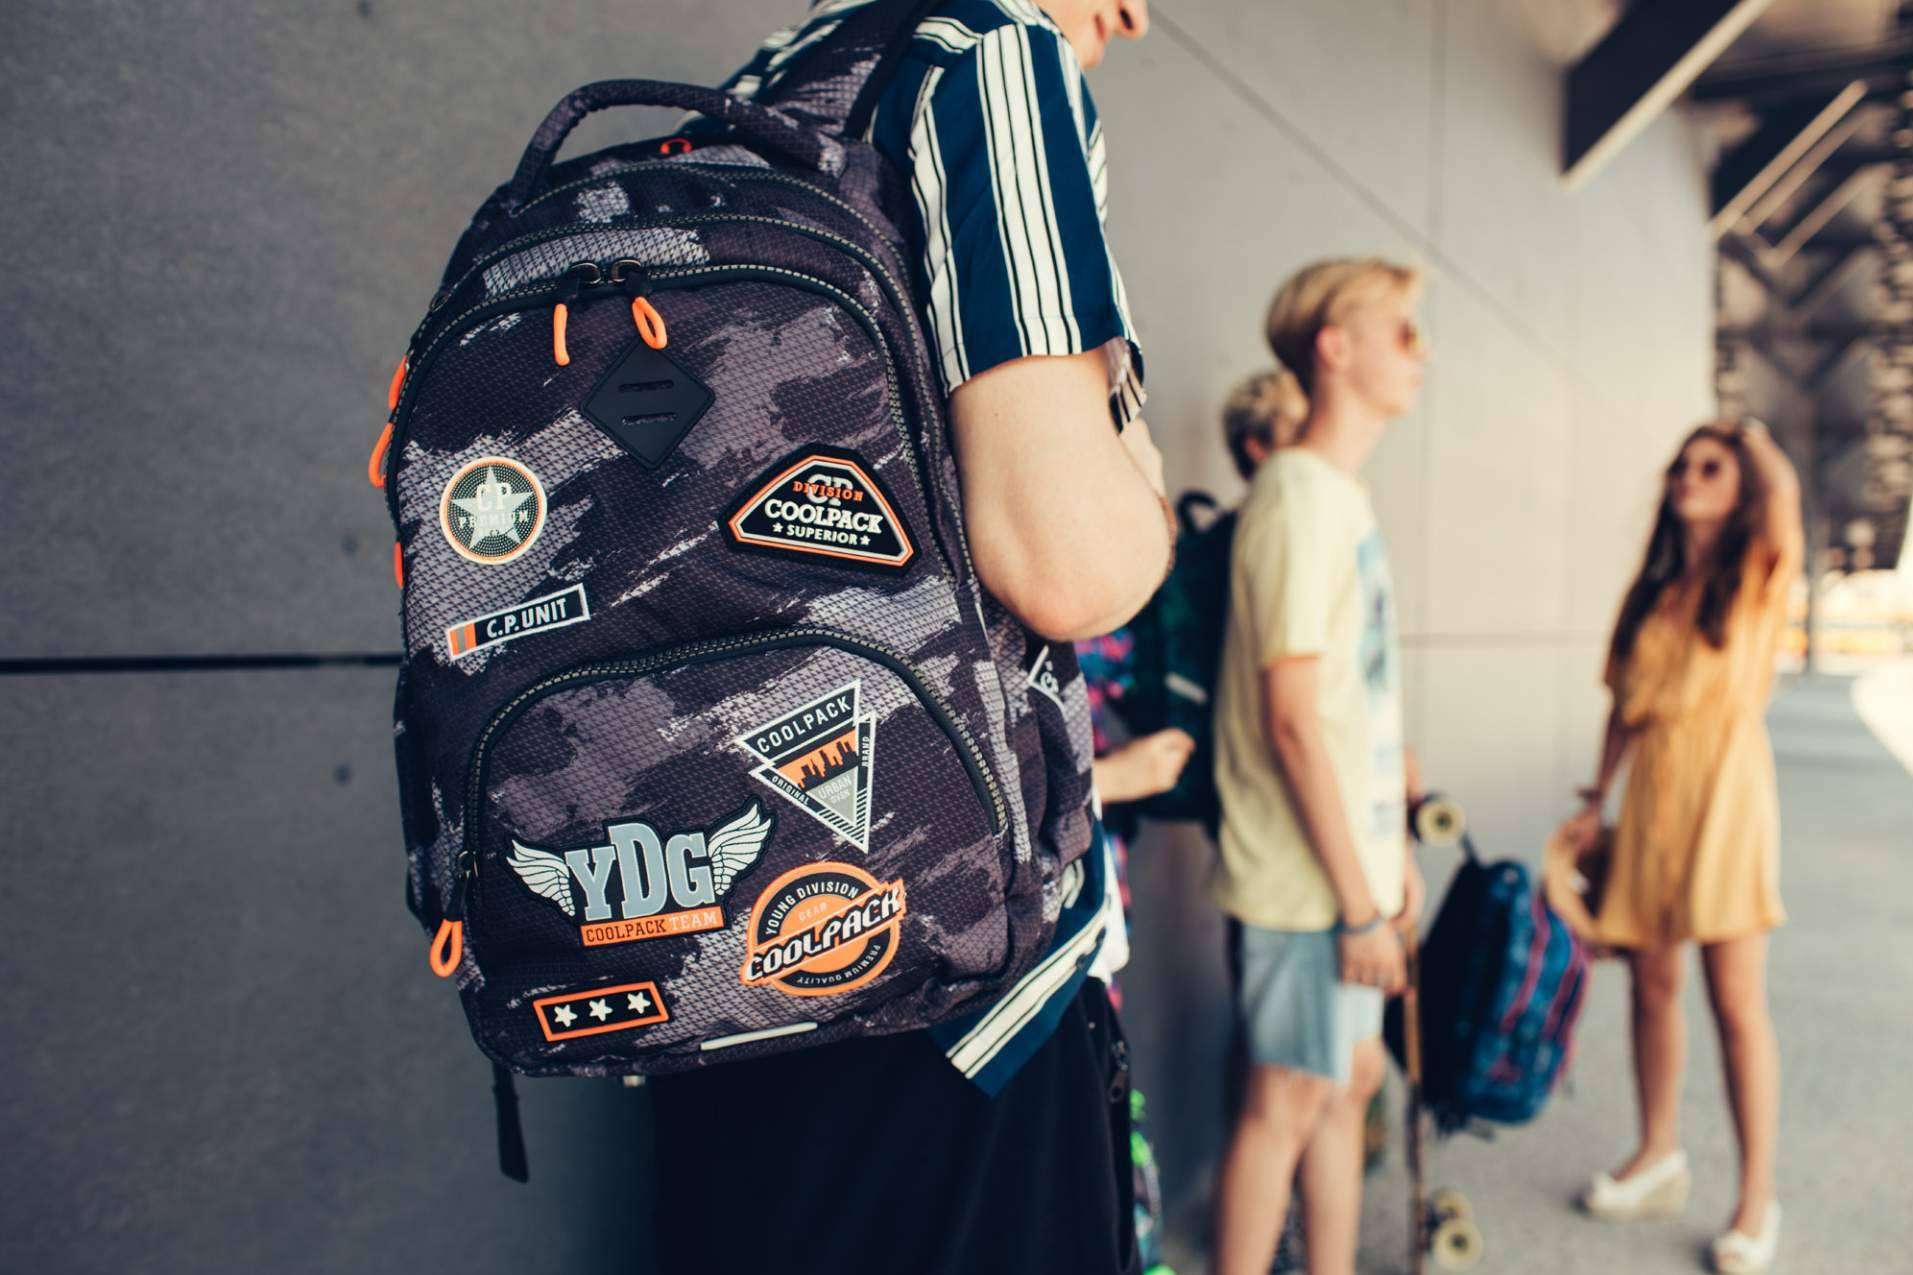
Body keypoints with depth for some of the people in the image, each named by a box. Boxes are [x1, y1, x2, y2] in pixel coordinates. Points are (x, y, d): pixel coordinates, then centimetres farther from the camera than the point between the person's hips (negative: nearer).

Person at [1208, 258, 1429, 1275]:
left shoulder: (1344, 497, 12)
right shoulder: (1296, 500, -17)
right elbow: (1294, 721, -21)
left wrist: (1392, 848, 16)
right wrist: (1359, 902, -18)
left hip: (1349, 862, 9)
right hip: (1304, 882, -9)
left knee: (1351, 1076, 19)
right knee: (1287, 1103, 4)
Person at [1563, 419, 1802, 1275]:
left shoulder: (1758, 574, -1)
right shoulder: (1649, 592, 13)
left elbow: (1782, 490, -21)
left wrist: (1752, 436, 0)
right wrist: (1595, 799, 12)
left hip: (1725, 789, -5)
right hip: (1651, 794, 5)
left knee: (1736, 1000, -3)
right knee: (1652, 982, 12)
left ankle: (1757, 1197, 10)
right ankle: (1659, 1155, 28)